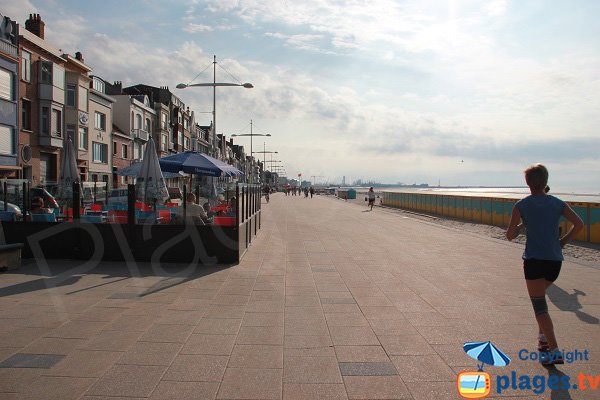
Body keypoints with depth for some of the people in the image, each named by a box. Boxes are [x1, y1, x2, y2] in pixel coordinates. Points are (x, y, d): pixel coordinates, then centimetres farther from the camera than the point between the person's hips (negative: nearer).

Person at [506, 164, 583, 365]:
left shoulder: (521, 205, -3)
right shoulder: (558, 203, 7)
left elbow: (510, 235, -2)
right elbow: (579, 224, 0)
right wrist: (563, 241, 10)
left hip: (534, 260, -5)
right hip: (555, 260, 5)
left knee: (539, 306, -2)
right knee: (539, 297, 28)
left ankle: (554, 352, -9)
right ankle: (543, 337, 25)